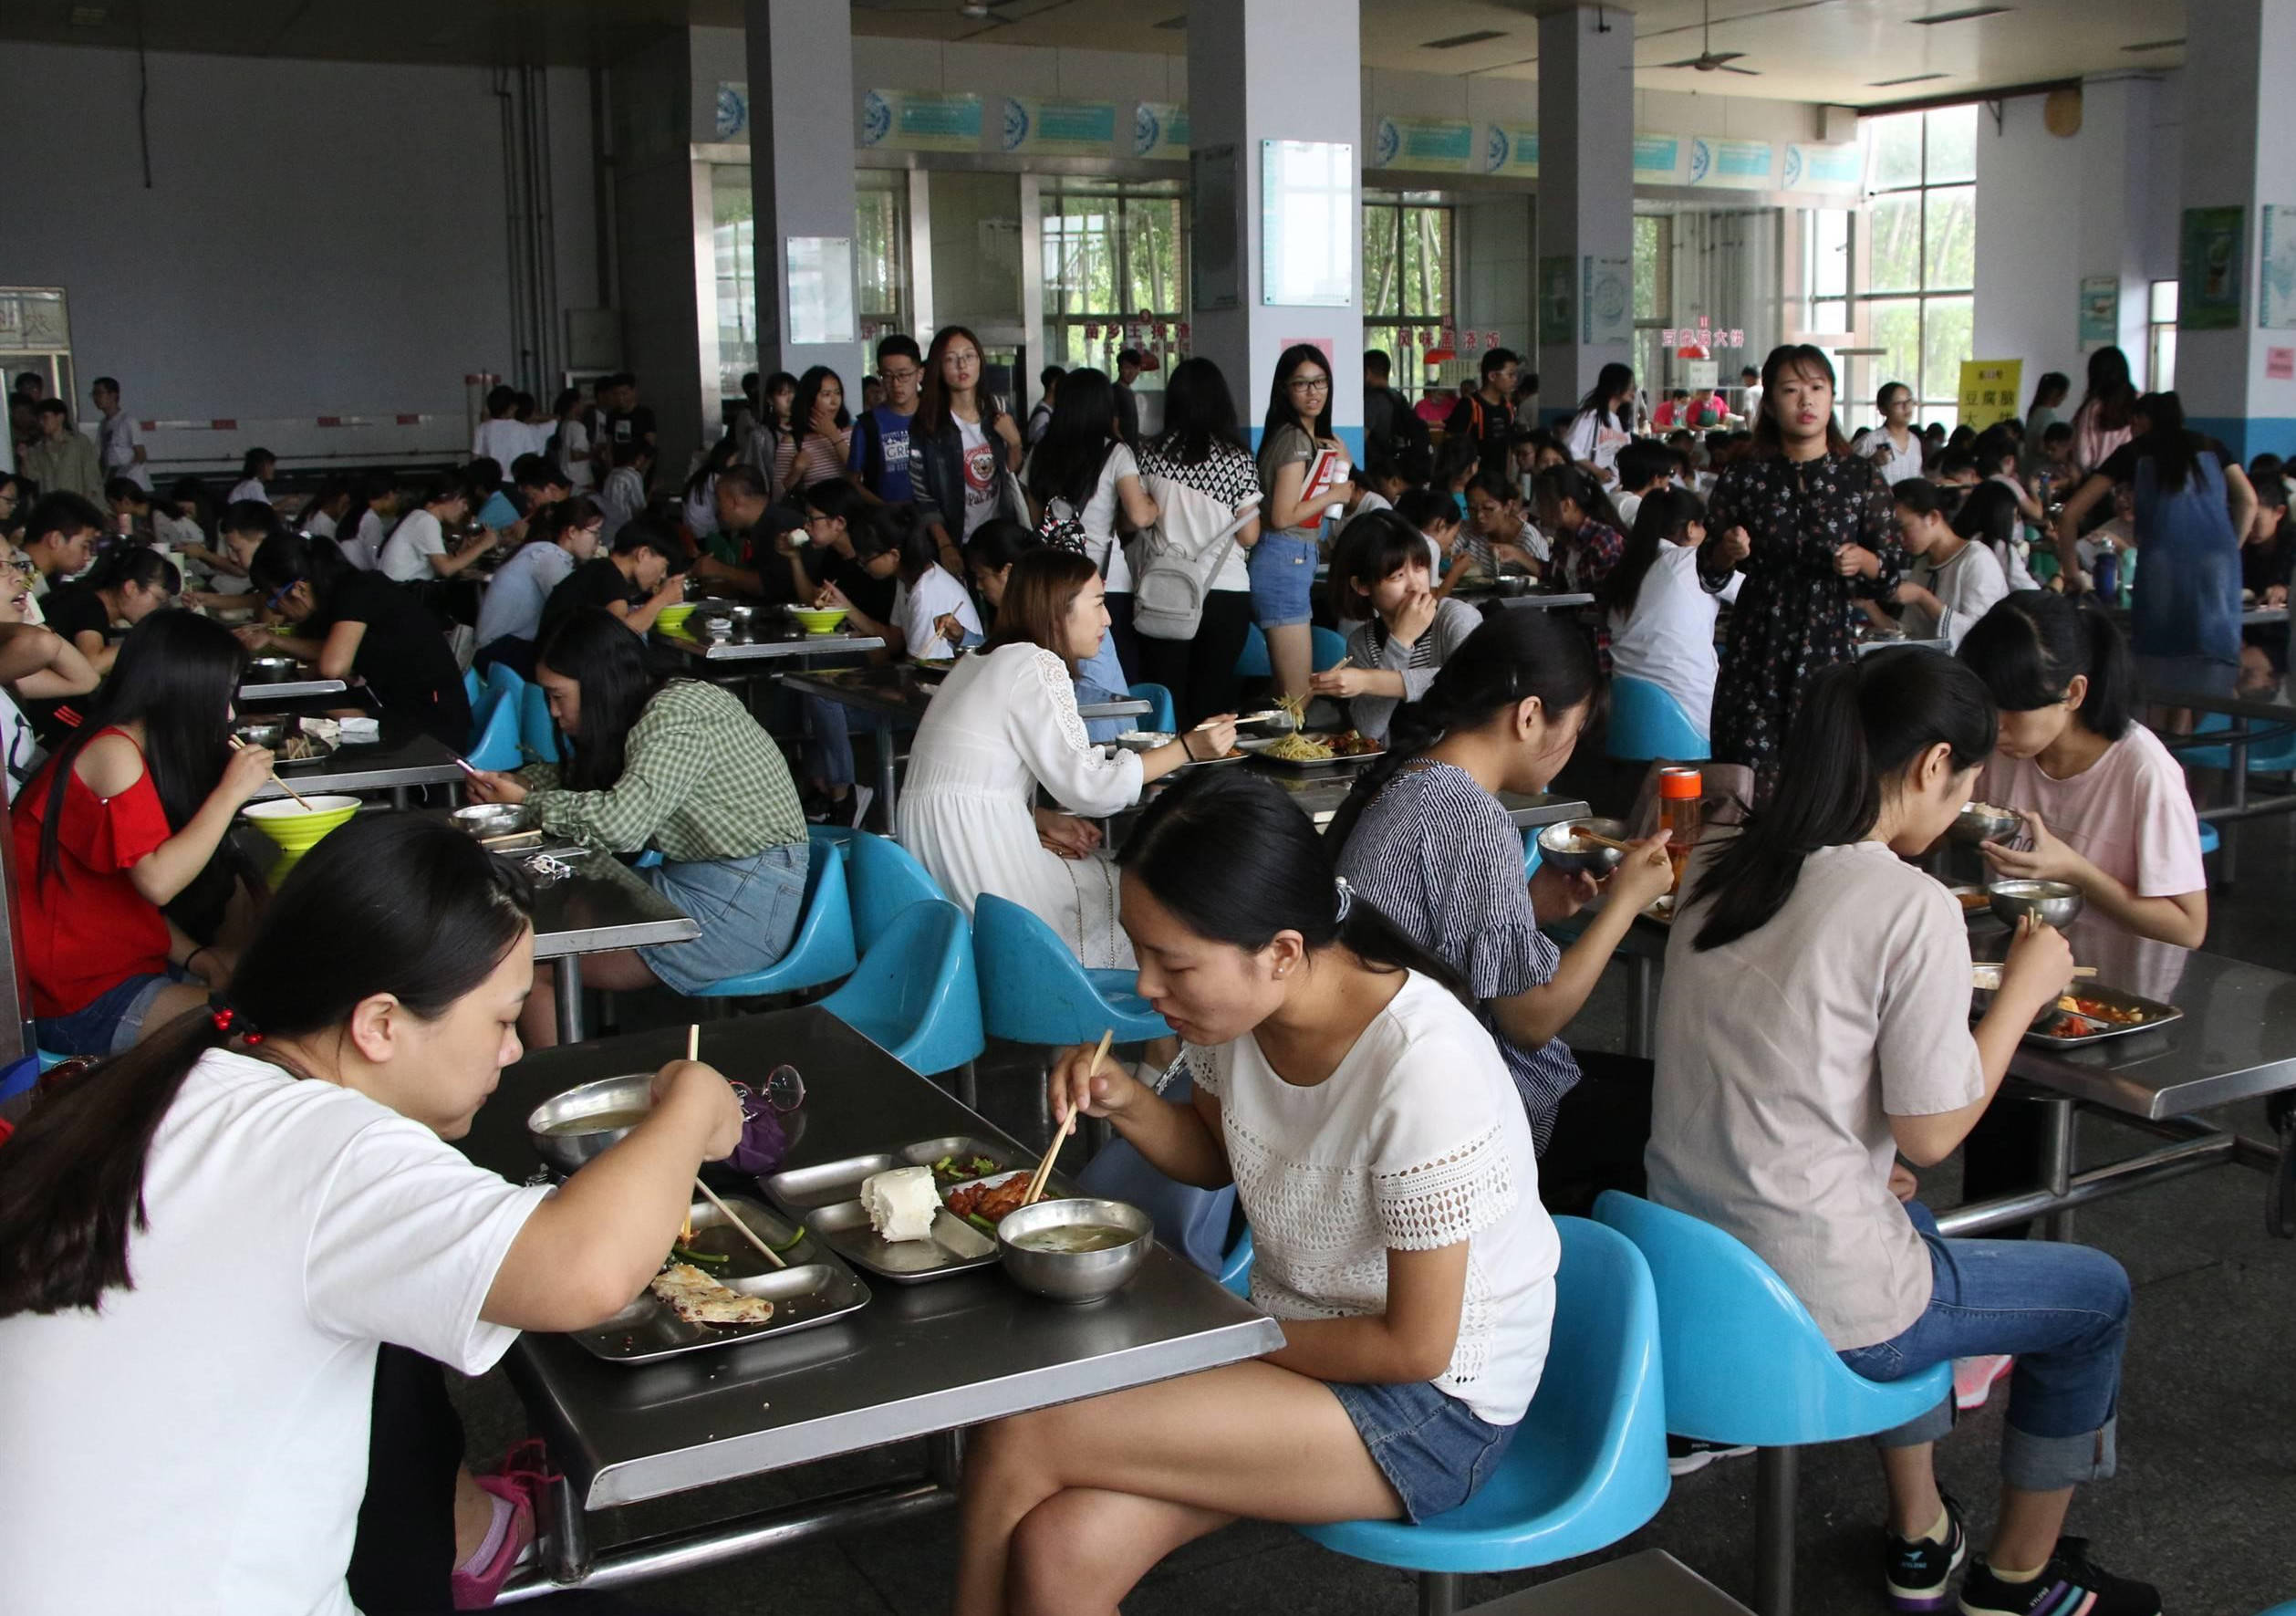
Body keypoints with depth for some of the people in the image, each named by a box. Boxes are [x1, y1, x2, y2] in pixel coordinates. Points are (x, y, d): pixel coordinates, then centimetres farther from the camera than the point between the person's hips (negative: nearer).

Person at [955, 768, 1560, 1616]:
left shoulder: (1425, 1068, -29)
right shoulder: (1239, 1005, -7)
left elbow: (1416, 1346, -20)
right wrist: (1127, 1103, -6)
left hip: (1434, 1401, -6)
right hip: (1291, 1338, 7)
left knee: (1018, 1438, -19)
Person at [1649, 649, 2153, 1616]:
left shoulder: (1718, 873, 3)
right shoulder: (1913, 907, -19)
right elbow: (1930, 1137, -14)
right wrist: (2023, 992, -3)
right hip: (1813, 1307, -7)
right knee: (2096, 1294, 19)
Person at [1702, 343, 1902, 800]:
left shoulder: (1862, 478, 5)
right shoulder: (1742, 478, 5)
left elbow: (1892, 572, 7)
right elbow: (1709, 570, 9)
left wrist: (1862, 560, -13)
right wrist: (1729, 551, -12)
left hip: (1829, 643, 0)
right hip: (1757, 645, 0)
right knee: (1750, 767, -3)